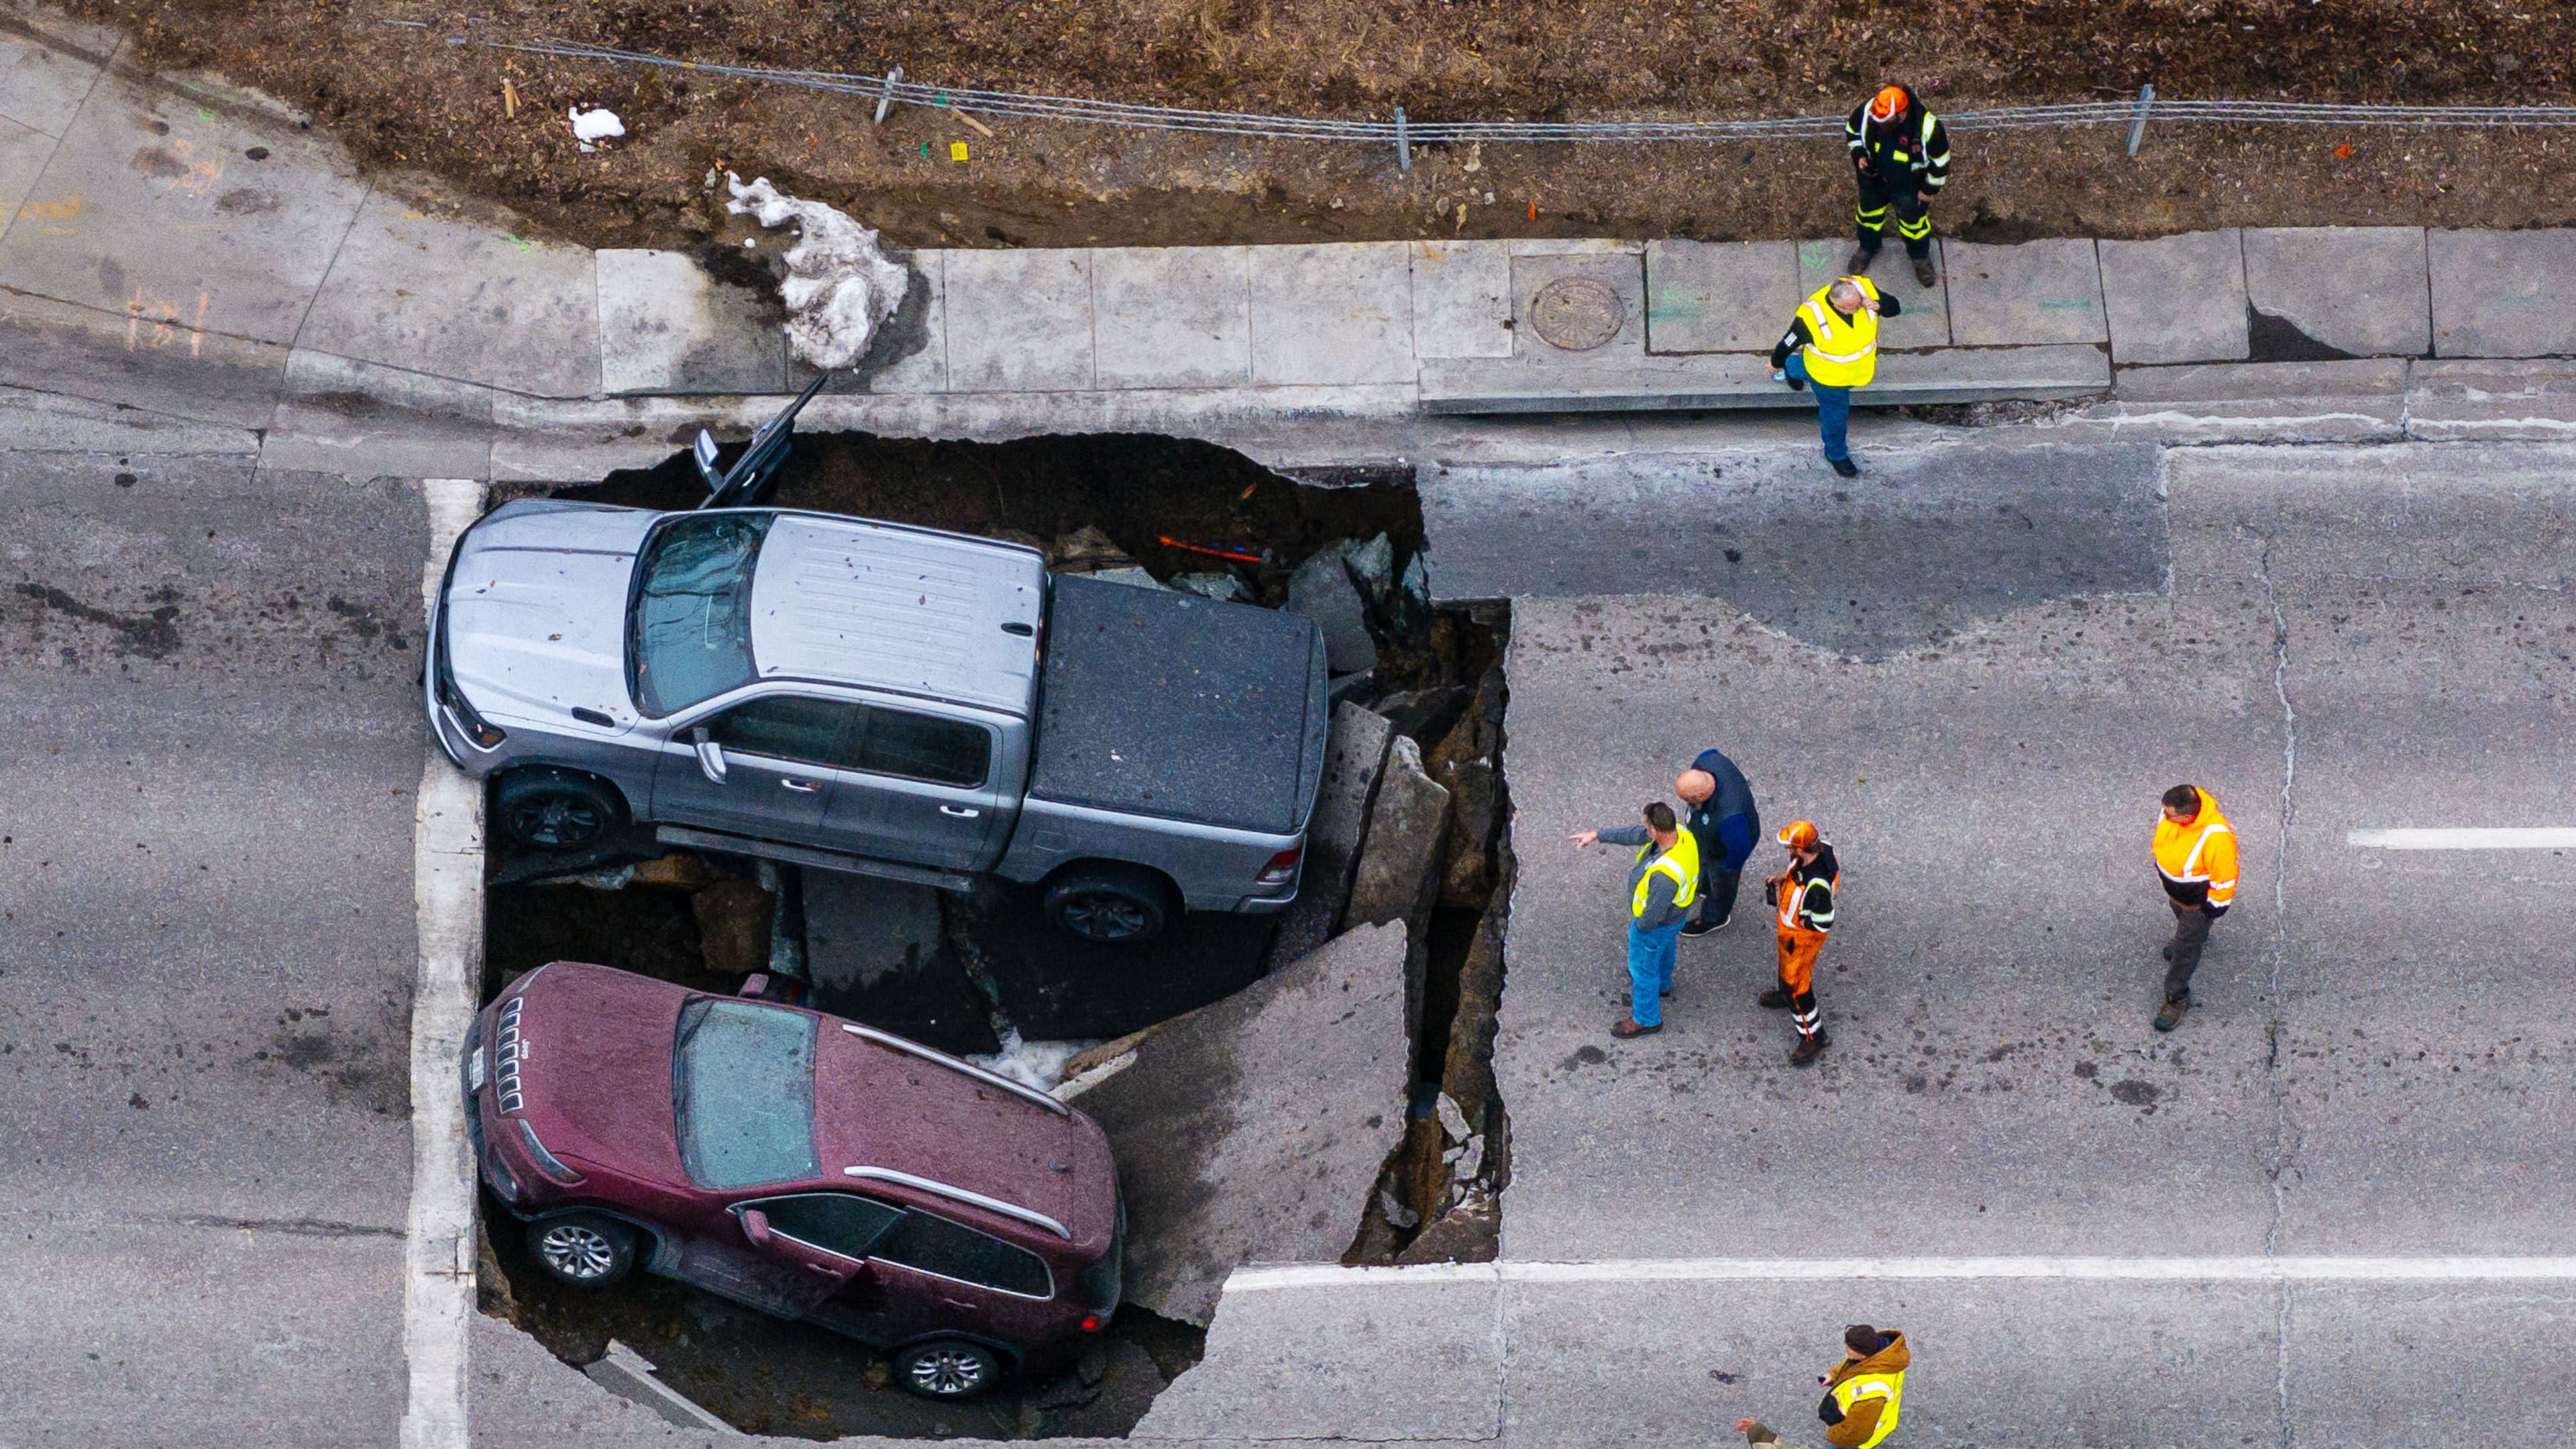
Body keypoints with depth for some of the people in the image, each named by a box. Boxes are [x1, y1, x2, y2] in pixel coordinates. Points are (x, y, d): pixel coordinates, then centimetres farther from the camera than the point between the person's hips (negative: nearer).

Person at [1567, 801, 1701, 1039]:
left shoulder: (1665, 874, -48)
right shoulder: (1679, 832, -23)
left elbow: (1654, 914, -33)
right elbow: (1633, 834, -9)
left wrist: (1640, 926, -10)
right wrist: (1596, 835, -3)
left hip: (1656, 925, -8)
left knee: (1643, 969, 18)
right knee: (1663, 950, 37)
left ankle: (1646, 1020, 41)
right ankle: (1661, 985, 67)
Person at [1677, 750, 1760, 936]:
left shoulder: (1728, 817, -52)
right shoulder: (1705, 763, -34)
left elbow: (1739, 849, -34)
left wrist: (1728, 866, -12)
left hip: (1724, 850, -6)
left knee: (1720, 882, 27)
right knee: (1704, 864, 38)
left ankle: (1714, 918, 58)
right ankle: (1705, 887, 72)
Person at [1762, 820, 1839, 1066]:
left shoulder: (1817, 886, -44)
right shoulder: (1820, 849, -20)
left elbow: (1823, 924, -32)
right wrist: (1781, 879, -5)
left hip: (1804, 936, -9)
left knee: (1795, 985, 7)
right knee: (1787, 964, 34)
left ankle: (1813, 1038, 25)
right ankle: (1787, 996, 64)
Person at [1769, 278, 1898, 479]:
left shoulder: (1864, 288, -30)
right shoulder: (1811, 317, -42)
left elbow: (1895, 306, -15)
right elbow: (1788, 344, -22)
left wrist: (1877, 306, -37)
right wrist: (1776, 363, -4)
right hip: (1829, 376, -5)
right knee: (1835, 414, 19)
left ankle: (1792, 369, 66)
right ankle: (1837, 454, 51)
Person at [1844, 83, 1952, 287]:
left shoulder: (1926, 126, -38)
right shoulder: (1866, 111, -30)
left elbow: (1940, 160, -19)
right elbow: (1851, 130, -4)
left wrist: (1930, 189, -9)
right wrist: (1859, 154, -18)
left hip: (1908, 186, -3)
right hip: (1873, 178, 3)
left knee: (1913, 220, 22)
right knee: (1869, 213, 27)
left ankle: (1920, 257, 52)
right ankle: (1867, 248, 59)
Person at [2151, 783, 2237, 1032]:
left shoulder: (2216, 838, -47)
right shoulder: (2175, 808, -28)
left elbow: (2225, 879, -29)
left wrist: (2214, 907, -16)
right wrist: (2161, 862, 14)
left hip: (2199, 900, -6)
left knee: (2186, 949, 14)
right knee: (2181, 916, 38)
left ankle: (2177, 998, 37)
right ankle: (2198, 934, 73)